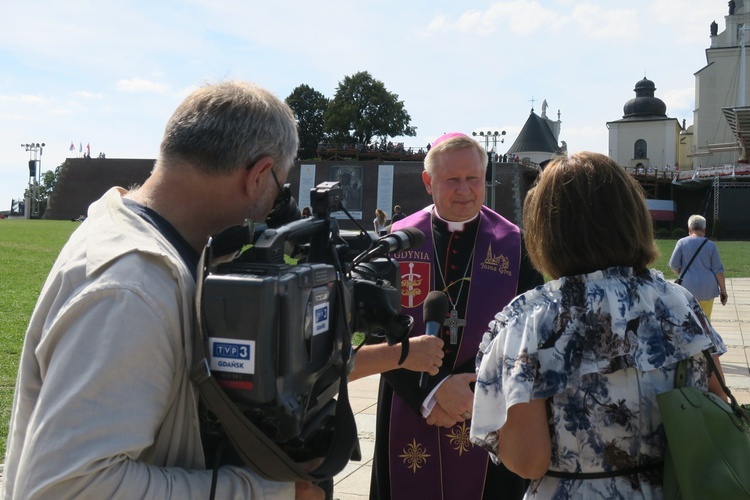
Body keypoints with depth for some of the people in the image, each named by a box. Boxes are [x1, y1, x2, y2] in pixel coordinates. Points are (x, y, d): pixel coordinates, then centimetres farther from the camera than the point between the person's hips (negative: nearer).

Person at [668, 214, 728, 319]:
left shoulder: (682, 242, -2)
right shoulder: (711, 245, 1)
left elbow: (674, 265, -3)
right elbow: (718, 270, 0)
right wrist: (723, 290, 6)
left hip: (688, 287, -1)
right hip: (707, 288, 1)